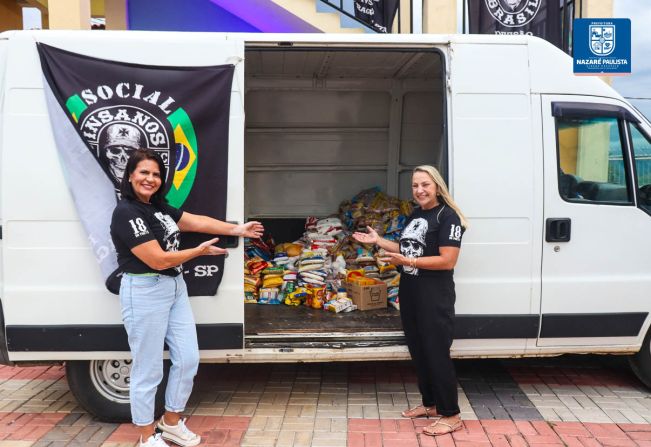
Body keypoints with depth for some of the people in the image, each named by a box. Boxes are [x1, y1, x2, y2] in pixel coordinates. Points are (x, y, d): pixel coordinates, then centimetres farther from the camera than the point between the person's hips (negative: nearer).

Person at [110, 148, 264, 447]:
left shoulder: (158, 205, 9)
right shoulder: (126, 213, -18)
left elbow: (195, 221, 15)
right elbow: (158, 259, -21)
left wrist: (236, 229, 9)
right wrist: (200, 251, -8)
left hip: (175, 288, 9)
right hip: (144, 292, -9)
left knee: (188, 359, 12)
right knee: (148, 370, 2)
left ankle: (171, 422, 32)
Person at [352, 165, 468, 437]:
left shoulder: (448, 216, -14)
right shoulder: (415, 215, 12)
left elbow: (447, 261, -21)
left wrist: (408, 261, -25)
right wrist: (378, 241, 10)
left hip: (434, 295, -9)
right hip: (409, 291, 9)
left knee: (437, 353, -3)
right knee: (418, 351, 16)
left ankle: (451, 415, 10)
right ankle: (430, 404, 31)